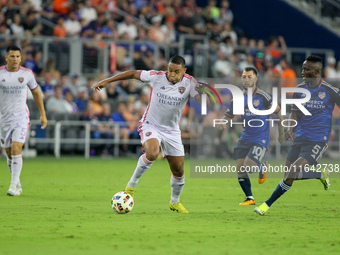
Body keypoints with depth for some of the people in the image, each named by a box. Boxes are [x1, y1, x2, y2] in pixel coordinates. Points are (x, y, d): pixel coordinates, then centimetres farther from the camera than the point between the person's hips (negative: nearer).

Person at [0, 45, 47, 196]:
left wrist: (43, 114, 12)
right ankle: (17, 185, 26)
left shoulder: (27, 74, -1)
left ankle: (14, 186, -18)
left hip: (21, 117, -2)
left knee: (16, 149, -17)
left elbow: (36, 93, 12)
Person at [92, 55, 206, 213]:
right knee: (152, 153, -34)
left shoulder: (189, 83, -12)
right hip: (151, 125, -3)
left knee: (178, 170, 5)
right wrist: (107, 81, 1)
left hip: (172, 131, 3)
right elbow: (133, 74, 0)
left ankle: (175, 202, 33)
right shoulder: (157, 77, -12)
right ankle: (132, 184, -12)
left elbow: (202, 99, -24)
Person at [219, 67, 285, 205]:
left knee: (248, 167, -19)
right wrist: (223, 123, -13)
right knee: (240, 169, -3)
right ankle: (249, 198, 12)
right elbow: (228, 115, 10)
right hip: (245, 137, 5)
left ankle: (263, 167, 17)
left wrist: (281, 133, 5)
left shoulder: (263, 96, -10)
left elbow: (278, 113, -1)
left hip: (260, 138, -5)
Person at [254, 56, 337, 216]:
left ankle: (267, 205, -8)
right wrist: (291, 128, -2)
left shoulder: (330, 91, -8)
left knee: (293, 173, -17)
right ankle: (321, 175, 24)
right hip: (300, 137, 6)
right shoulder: (300, 89, 5)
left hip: (318, 141, -6)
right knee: (289, 175, -1)